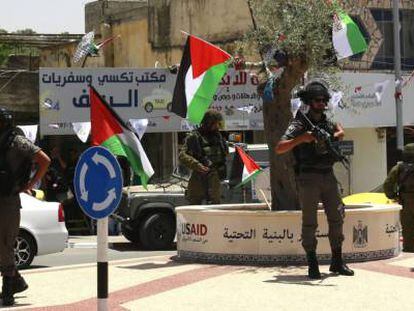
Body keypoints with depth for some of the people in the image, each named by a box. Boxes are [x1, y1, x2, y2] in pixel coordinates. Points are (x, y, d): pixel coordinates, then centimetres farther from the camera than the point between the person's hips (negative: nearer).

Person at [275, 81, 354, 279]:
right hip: (308, 178, -6)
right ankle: (312, 265, 3)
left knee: (337, 218, 6)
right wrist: (300, 139, -27)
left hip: (328, 176, 6)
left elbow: (339, 130, 35)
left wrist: (333, 136, 12)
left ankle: (337, 262, 15)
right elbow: (279, 149, -15)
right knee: (309, 222, -2)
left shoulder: (327, 122, 11)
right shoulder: (299, 124, -7)